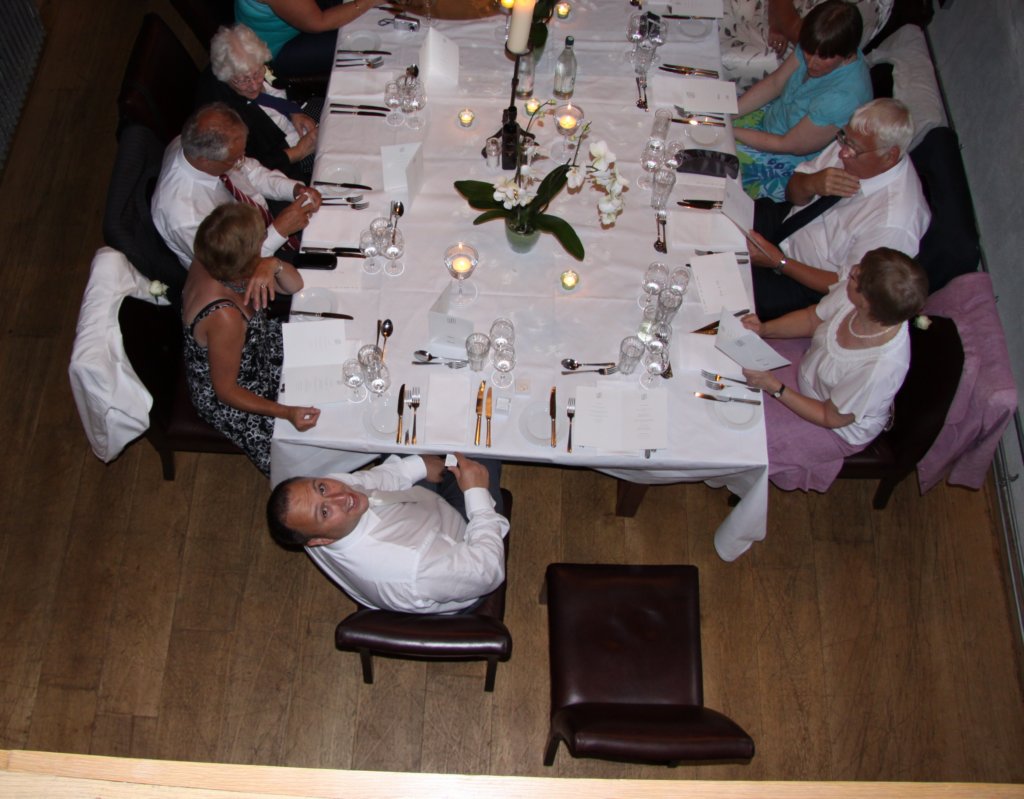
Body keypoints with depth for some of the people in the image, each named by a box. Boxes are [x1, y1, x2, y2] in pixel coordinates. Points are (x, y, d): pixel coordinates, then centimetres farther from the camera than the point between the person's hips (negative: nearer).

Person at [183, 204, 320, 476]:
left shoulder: (211, 262, -19)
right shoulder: (224, 317, -42)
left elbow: (294, 284, -8)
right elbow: (226, 390, -27)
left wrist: (274, 265, -31)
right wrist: (286, 412, -33)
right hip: (226, 397, -8)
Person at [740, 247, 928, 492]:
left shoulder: (881, 367, -43)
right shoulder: (849, 293, -27)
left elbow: (831, 418, -26)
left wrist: (774, 387, -28)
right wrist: (763, 329, -19)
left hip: (841, 428, -6)